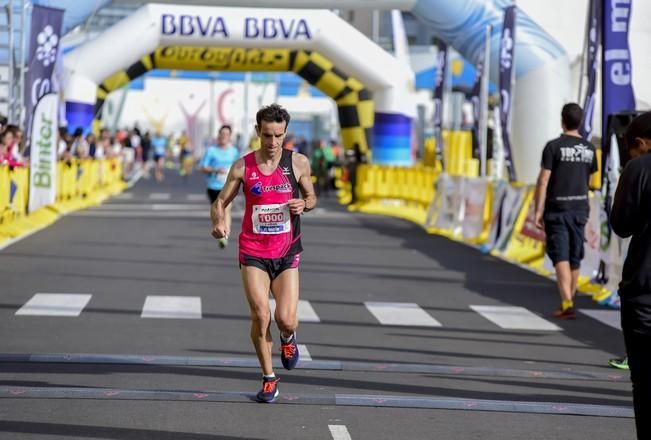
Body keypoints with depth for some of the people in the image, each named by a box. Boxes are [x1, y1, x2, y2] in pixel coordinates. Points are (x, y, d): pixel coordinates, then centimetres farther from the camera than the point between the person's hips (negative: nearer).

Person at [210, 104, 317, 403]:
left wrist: (303, 204, -12)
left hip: (286, 253, 0)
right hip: (253, 253, 0)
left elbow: (311, 197, 12)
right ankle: (269, 379, 8)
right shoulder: (242, 167, -3)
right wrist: (219, 221, -21)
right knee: (260, 315, -10)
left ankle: (288, 338, 32)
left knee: (286, 320, -8)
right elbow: (220, 202, 2)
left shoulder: (298, 163, -2)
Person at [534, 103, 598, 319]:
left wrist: (538, 211, -8)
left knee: (561, 257, -7)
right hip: (580, 209, 4)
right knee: (575, 258, 12)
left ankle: (567, 303, -19)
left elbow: (543, 181, -12)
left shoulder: (554, 147, -10)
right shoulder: (589, 149, 5)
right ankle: (568, 302, 21)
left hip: (557, 210, -4)